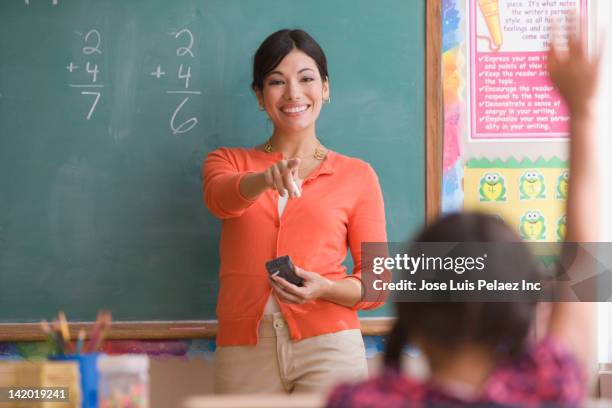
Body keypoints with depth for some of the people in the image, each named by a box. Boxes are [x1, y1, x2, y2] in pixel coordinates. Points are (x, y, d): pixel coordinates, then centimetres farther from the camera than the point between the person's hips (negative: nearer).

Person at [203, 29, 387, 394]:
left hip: (327, 349, -1)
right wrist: (266, 179, -34)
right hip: (245, 353, 1)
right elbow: (220, 199, -13)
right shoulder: (228, 162, 12)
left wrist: (326, 289, -14)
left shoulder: (357, 175, 8)